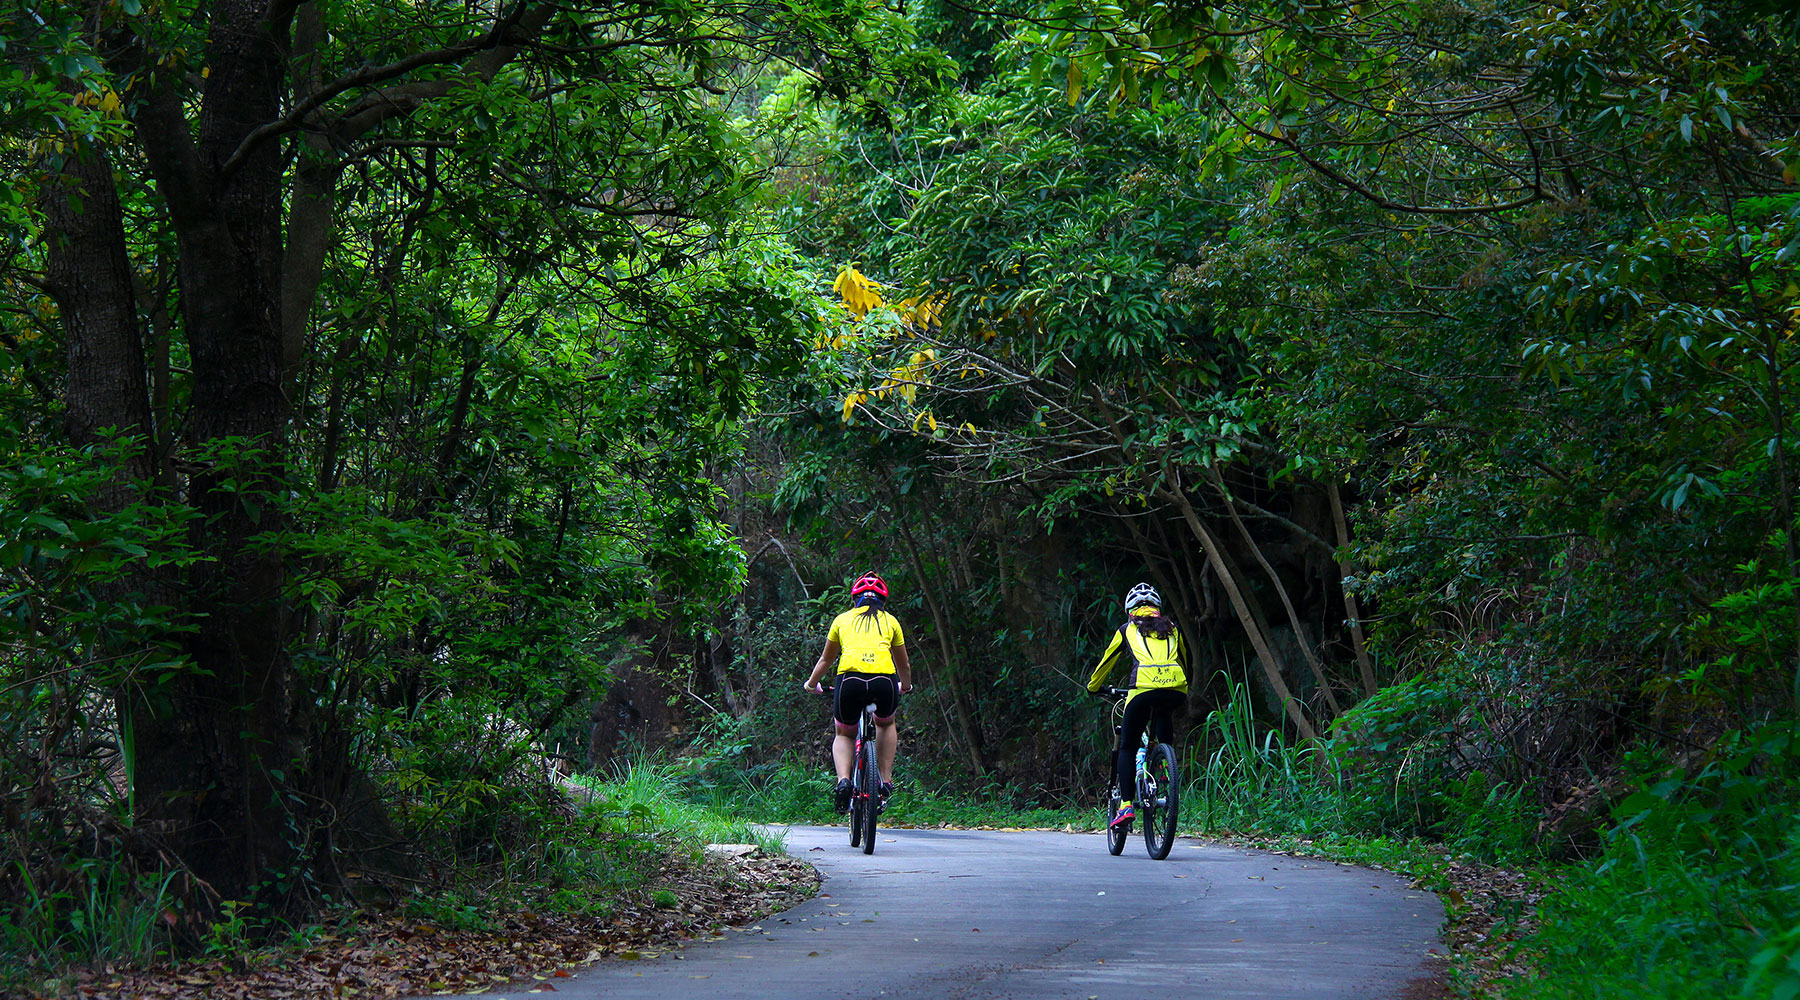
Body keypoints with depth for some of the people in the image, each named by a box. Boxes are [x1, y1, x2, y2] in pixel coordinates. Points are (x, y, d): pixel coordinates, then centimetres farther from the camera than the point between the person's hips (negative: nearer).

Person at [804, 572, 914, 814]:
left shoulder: (843, 619, 24)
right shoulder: (890, 621, 25)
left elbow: (825, 660, 35)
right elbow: (904, 665, 37)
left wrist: (812, 684, 54)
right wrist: (905, 686, 58)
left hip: (850, 679, -1)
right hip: (884, 681, 1)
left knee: (844, 735, 24)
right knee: (886, 725, 33)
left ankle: (843, 780, -3)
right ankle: (886, 781, 20)